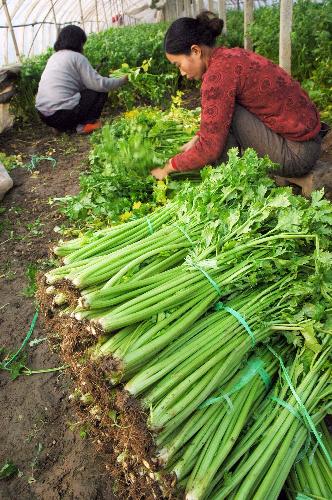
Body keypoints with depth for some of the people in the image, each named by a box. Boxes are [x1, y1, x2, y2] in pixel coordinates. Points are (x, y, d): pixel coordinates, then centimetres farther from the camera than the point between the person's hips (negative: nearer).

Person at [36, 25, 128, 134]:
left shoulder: (54, 57, 20)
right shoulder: (77, 57, -2)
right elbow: (98, 84, -7)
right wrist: (122, 80, 7)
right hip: (64, 114, -8)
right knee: (100, 92, 7)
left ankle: (63, 126, 13)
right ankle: (85, 124, -3)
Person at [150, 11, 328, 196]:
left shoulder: (218, 71, -19)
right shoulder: (230, 56, 7)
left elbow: (209, 149, -19)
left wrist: (169, 167, -6)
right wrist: (196, 139, 14)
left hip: (295, 153, -9)